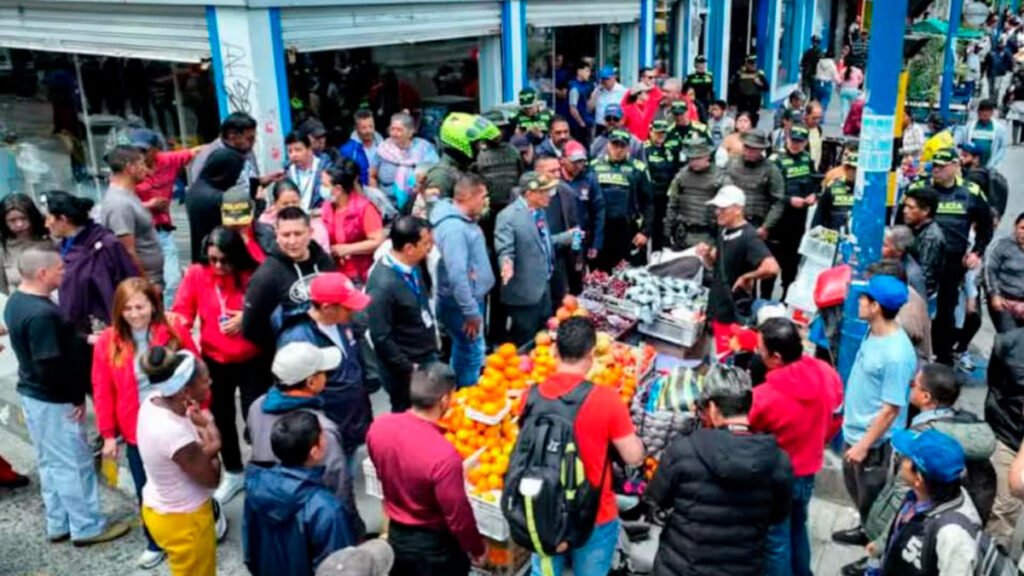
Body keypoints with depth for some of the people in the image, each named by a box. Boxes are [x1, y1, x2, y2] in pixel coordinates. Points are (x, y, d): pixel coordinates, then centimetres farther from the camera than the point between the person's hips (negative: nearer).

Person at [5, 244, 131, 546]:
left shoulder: (16, 301, 3)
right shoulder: (41, 313, -28)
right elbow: (51, 368, -28)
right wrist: (77, 396, -14)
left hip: (31, 393, 10)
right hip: (52, 400, -10)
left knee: (50, 463, 20)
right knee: (73, 464, 5)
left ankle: (58, 524, 32)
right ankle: (87, 527, 18)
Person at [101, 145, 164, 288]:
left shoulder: (127, 195, 11)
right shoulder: (119, 203, -20)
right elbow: (128, 252, -23)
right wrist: (148, 284, -19)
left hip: (153, 279, 10)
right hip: (144, 283, -10)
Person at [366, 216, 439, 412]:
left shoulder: (412, 266, -3)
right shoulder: (383, 284, -28)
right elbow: (381, 338, -24)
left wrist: (432, 342, 11)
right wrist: (408, 368, -17)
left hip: (428, 357, 8)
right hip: (405, 369, -7)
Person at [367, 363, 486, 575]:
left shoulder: (379, 426, -15)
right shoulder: (444, 455, -34)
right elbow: (458, 515, -22)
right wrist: (477, 547, -4)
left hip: (396, 535, 6)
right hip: (434, 545, -5)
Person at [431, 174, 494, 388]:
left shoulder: (464, 219, 6)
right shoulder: (454, 228, -26)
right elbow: (457, 275, -30)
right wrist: (471, 311, -27)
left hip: (470, 298, 11)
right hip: (462, 303, -11)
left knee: (463, 352, 22)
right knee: (471, 355, -1)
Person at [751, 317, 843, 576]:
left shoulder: (765, 396, -32)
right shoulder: (828, 374, -14)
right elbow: (835, 420, 3)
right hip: (809, 471, 7)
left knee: (775, 541, 13)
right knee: (797, 529, 29)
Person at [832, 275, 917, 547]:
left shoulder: (896, 354, -31)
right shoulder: (874, 332, -3)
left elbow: (891, 409, -25)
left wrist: (865, 445, -20)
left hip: (875, 441, -9)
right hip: (855, 430, 9)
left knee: (872, 499, 12)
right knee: (856, 489, 27)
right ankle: (867, 531, 50)